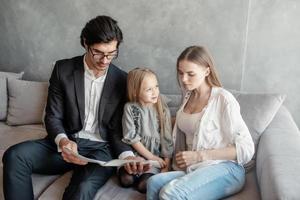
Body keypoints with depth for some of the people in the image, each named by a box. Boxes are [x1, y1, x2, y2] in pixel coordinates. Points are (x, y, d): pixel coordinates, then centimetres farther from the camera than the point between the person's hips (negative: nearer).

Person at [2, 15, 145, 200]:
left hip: (100, 148, -2)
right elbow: (53, 117, -1)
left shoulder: (123, 81, -1)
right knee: (14, 155, -24)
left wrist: (127, 155, -18)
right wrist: (62, 141, -23)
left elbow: (117, 129, 2)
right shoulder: (63, 69, 0)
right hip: (67, 143, 2)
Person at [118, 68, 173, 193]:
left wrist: (166, 165, -8)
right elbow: (131, 137, -8)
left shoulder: (163, 109, -3)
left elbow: (167, 139, -2)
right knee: (126, 180, -22)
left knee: (143, 186, -20)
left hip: (157, 156, 0)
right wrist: (151, 157, -11)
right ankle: (139, 174, 7)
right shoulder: (130, 108, -5)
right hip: (134, 153, 1)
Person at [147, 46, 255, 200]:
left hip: (225, 169, -5)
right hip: (192, 169, 5)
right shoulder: (188, 96, 13)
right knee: (154, 183, -27)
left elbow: (246, 149, -9)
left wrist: (199, 156, -15)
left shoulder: (223, 99, -8)